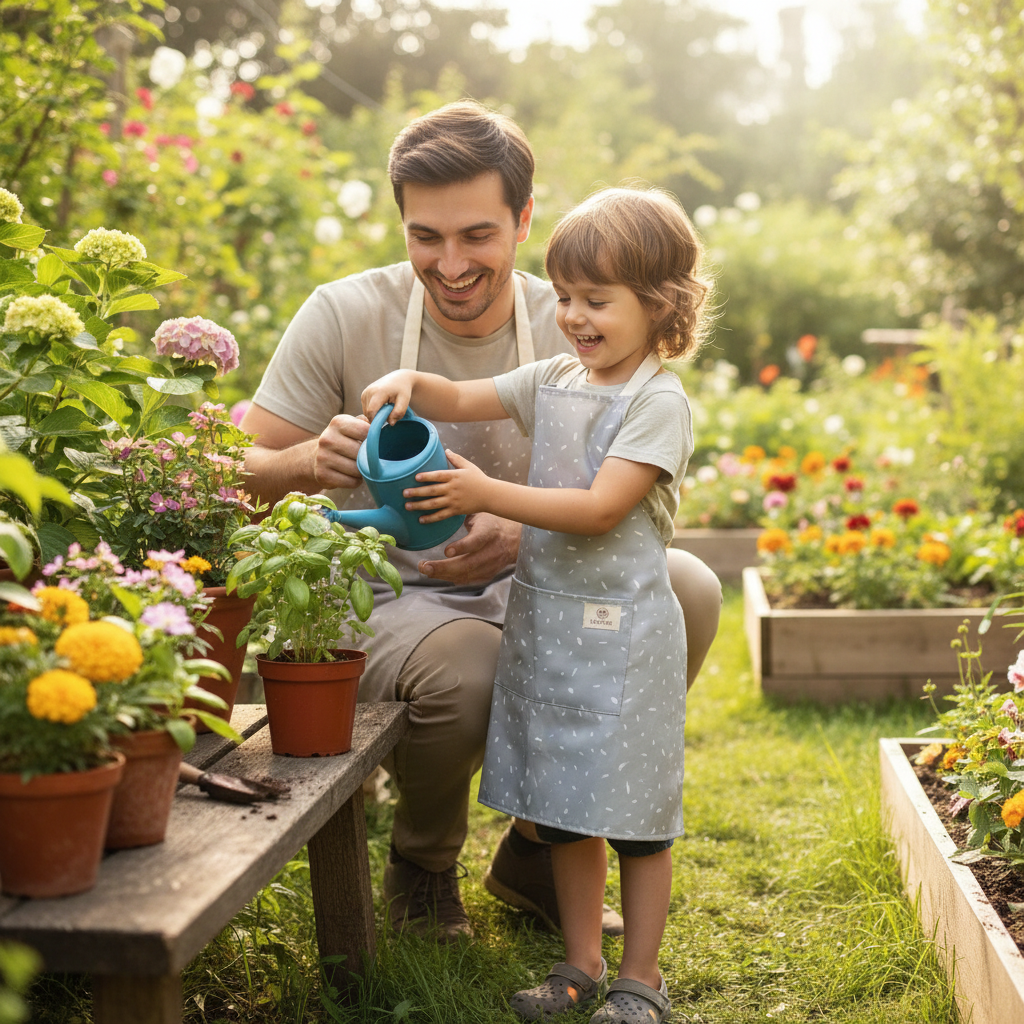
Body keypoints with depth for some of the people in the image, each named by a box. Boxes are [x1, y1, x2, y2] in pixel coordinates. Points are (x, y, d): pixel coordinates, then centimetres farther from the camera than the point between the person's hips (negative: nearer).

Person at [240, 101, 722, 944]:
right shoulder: (344, 316, -10)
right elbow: (244, 472, -7)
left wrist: (524, 535, -32)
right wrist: (313, 460, -32)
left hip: (527, 588, 4)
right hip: (387, 593, -3)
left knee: (690, 589, -21)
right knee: (469, 672, -37)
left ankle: (537, 848, 0)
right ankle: (421, 861, 3)